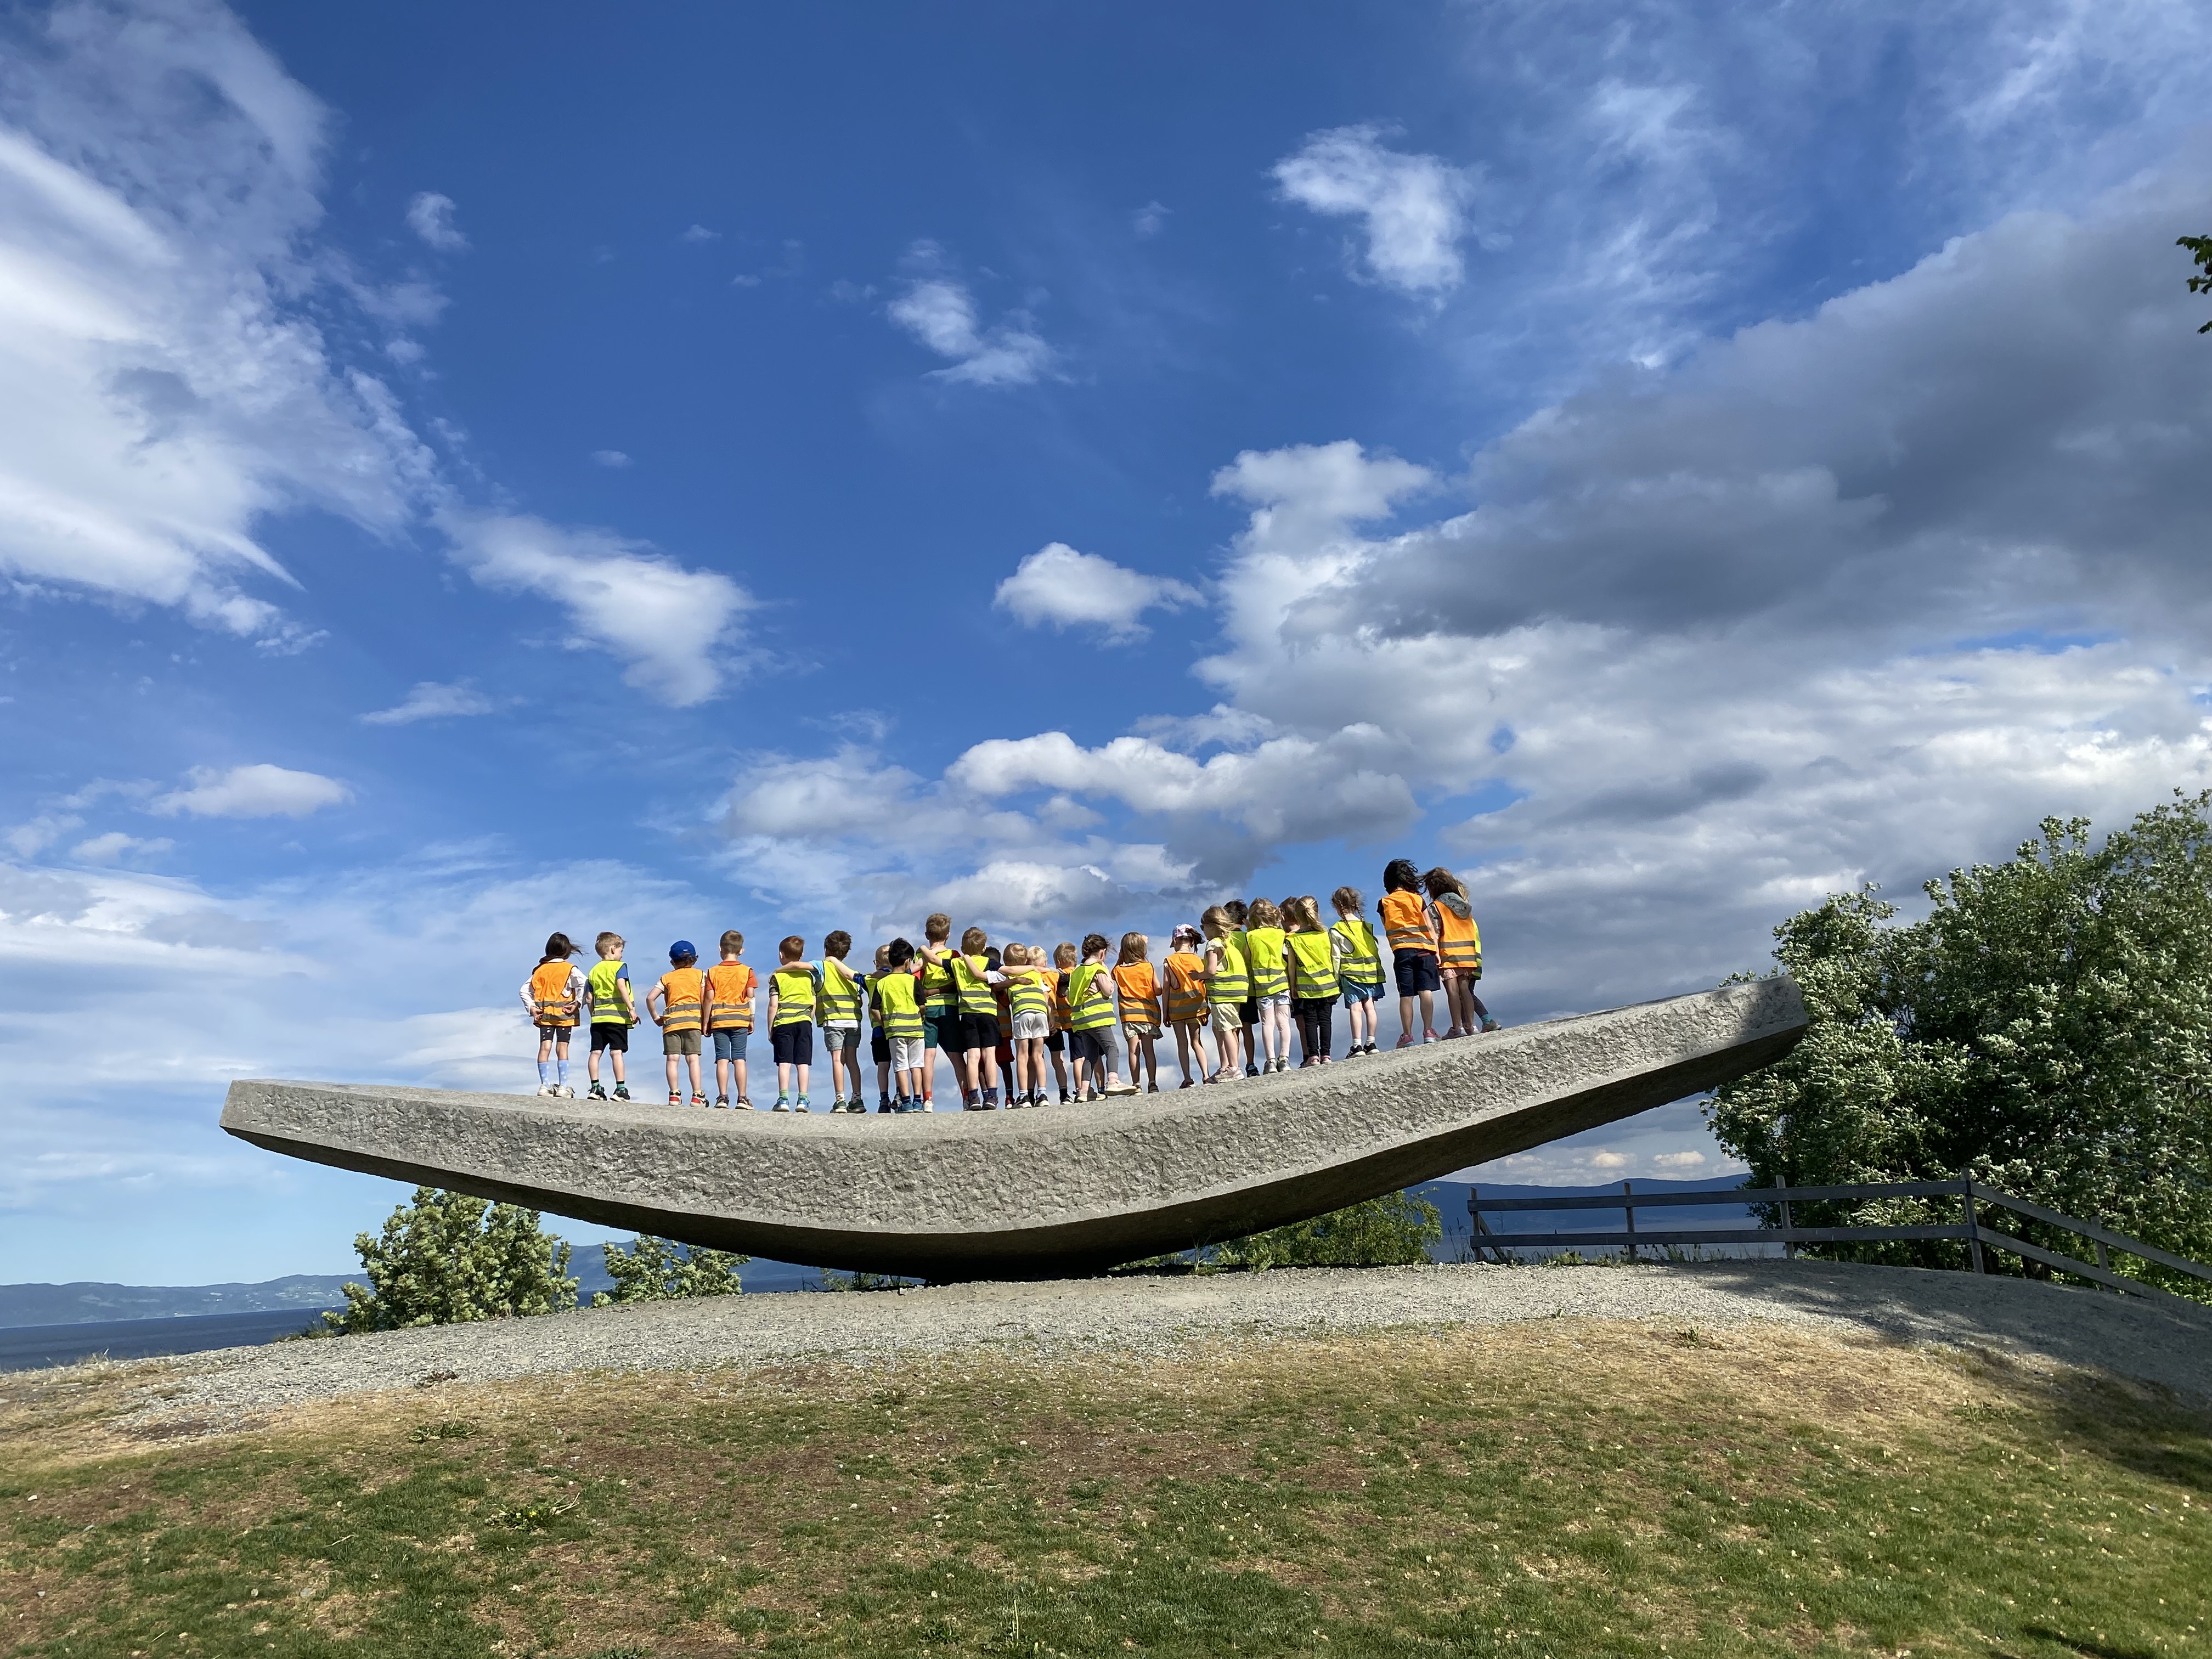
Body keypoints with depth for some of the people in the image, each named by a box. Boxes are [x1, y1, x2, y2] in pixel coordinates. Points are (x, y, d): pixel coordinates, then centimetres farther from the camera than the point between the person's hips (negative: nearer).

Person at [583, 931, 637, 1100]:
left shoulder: (594, 971, 18)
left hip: (598, 1017, 5)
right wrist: (631, 1008, -17)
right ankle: (621, 1089, -9)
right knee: (616, 1052, -8)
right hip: (617, 1016, -5)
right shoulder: (619, 966, 1)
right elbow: (621, 986, -15)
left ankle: (595, 1087, 3)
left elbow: (589, 997, 15)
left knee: (596, 1052, 4)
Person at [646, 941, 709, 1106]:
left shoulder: (667, 978, 14)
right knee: (693, 1058, -3)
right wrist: (705, 1022, 6)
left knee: (673, 1058, -1)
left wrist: (656, 1018, 13)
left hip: (671, 1020, 1)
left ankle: (674, 1095, -8)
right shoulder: (700, 975, 11)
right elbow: (705, 1001, 0)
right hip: (693, 1019, -1)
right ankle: (697, 1095, -8)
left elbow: (650, 998, 3)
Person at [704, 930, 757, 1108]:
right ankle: (742, 1098, -3)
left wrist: (706, 1023, 4)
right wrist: (751, 1020, 7)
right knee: (739, 1059, -1)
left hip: (718, 1020, 0)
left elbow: (710, 998, 0)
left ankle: (722, 1097, -5)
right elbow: (750, 997, -1)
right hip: (740, 1020, 0)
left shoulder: (713, 972, 3)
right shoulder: (747, 971, 3)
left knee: (722, 1060, -1)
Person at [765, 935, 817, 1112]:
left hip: (783, 1023, -2)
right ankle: (803, 1100, -3)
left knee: (784, 1062, -3)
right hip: (804, 1022, 2)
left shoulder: (777, 976, 2)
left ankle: (783, 1099, -8)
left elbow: (773, 1005, -3)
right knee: (803, 1063, 0)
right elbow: (813, 1004, 10)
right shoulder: (808, 976, 12)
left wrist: (770, 1029, 2)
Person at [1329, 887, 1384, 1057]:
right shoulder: (1366, 926, 9)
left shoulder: (1336, 931, -5)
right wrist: (1378, 970, 20)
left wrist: (1336, 979, 1)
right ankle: (1370, 1043, 8)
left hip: (1351, 974, -4)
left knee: (1355, 1008, -8)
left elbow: (1336, 958, -5)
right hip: (1371, 972, 5)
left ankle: (1357, 1045, -13)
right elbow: (1375, 949, 12)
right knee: (1369, 1006, 7)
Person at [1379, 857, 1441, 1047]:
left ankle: (1407, 1036, -2)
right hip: (1423, 949, 0)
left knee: (1406, 995, -1)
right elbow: (1430, 927, 5)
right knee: (1426, 991, -2)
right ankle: (1428, 1032, -7)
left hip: (1401, 951, 0)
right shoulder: (1418, 899, 5)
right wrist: (1436, 950, 8)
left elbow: (1388, 929, 10)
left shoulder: (1384, 903, 5)